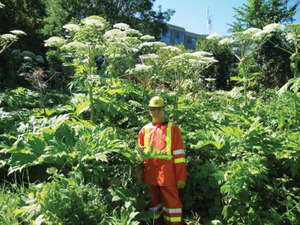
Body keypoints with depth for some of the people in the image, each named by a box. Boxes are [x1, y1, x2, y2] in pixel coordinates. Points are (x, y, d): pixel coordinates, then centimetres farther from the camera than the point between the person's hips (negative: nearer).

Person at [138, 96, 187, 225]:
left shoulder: (172, 128, -1)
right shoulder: (144, 130, 9)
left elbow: (179, 155, -4)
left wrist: (181, 177, -7)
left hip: (167, 177, -3)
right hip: (150, 177, 4)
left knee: (172, 204, 2)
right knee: (154, 205, 16)